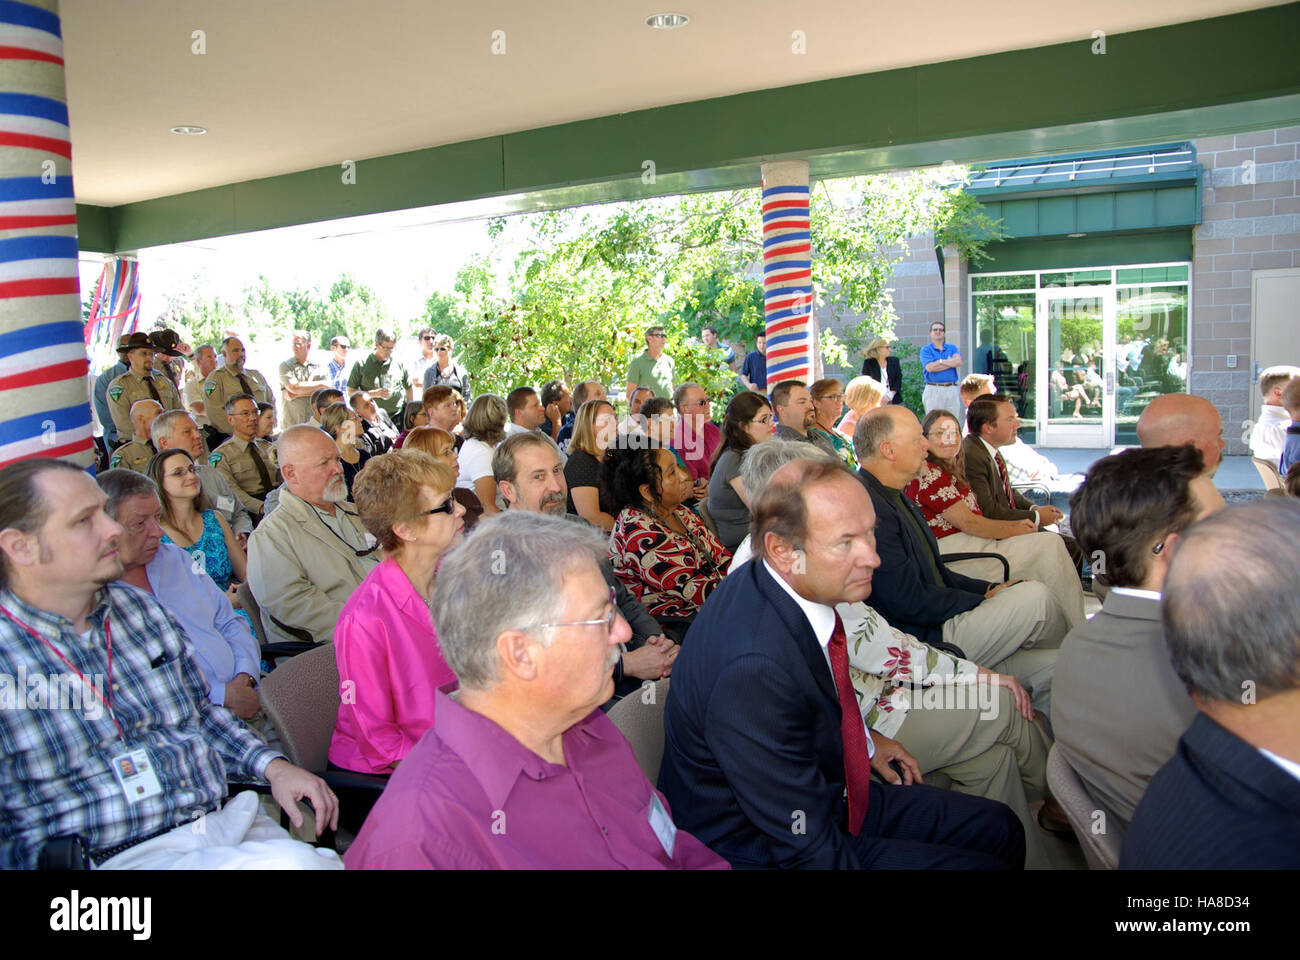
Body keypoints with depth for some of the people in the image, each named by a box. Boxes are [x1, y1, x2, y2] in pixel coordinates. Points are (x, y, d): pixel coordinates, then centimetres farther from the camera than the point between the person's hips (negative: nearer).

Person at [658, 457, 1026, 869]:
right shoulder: (754, 670, -37)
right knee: (987, 858, -11)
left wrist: (863, 739, 15)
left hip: (822, 796, 9)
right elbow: (811, 849, -26)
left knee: (999, 831, 11)